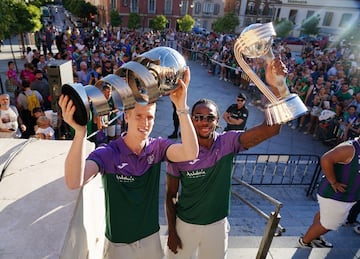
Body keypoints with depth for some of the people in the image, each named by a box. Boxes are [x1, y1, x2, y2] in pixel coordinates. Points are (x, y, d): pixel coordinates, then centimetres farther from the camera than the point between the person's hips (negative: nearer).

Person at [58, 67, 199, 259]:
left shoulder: (157, 147, -14)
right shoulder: (107, 153, -21)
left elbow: (190, 153, -31)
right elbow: (74, 182, -37)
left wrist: (181, 106, -40)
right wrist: (80, 131, -50)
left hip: (151, 237, 3)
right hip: (118, 243, -2)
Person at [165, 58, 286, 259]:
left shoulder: (228, 143, -18)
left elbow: (271, 129, -31)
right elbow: (171, 195, -8)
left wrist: (275, 86, -43)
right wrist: (171, 232, -3)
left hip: (217, 225, 1)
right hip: (185, 224, -1)